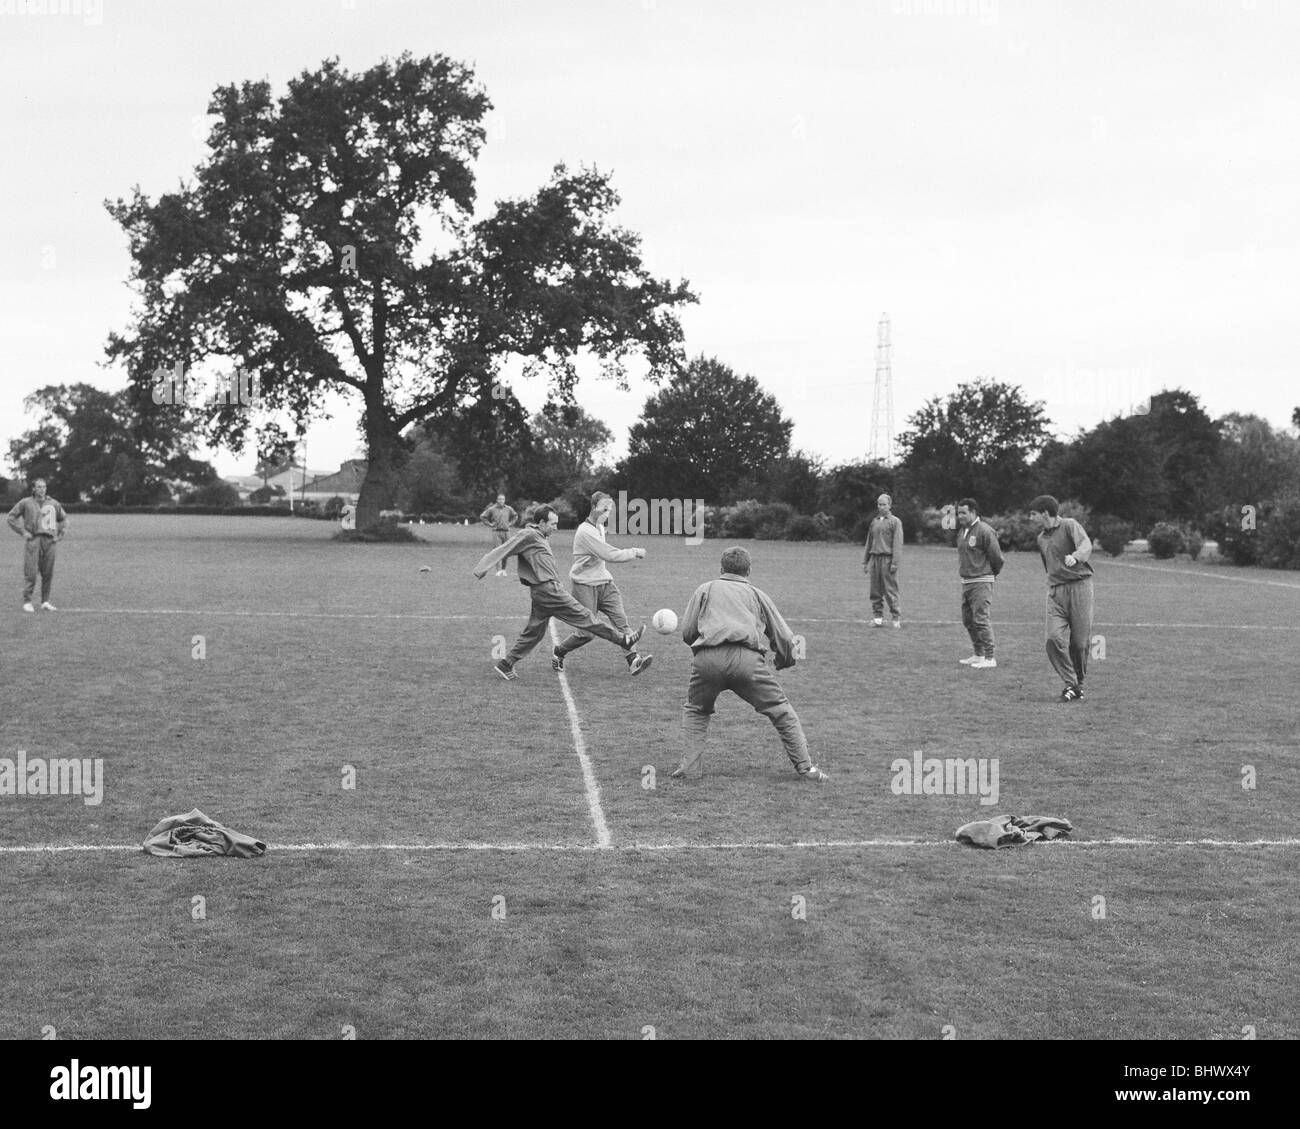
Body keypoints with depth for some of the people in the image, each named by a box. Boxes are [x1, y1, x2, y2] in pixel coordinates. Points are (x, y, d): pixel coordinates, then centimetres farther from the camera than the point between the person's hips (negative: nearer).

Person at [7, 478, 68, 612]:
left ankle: (45, 602, 9)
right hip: (33, 540, -3)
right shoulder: (26, 503, 4)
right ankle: (27, 602, -3)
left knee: (48, 573, 3)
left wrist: (60, 534, 13)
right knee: (30, 572, -7)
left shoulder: (53, 504, 13)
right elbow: (12, 516, 8)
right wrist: (22, 532, -1)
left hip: (49, 541, 3)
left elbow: (63, 519, 25)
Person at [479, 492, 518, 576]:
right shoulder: (492, 509, -1)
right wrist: (490, 524, 2)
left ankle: (504, 570, 12)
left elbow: (515, 516, 26)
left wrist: (510, 523, 13)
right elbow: (482, 517, 8)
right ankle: (498, 570, -10)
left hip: (506, 532, 3)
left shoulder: (508, 509, 8)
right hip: (496, 532, -3)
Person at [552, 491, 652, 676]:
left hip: (604, 583, 8)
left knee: (620, 619, -9)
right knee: (587, 632, -3)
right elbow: (609, 555, -24)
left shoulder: (600, 527, 11)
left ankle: (633, 660, -17)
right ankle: (558, 652, 21)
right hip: (585, 586, -8)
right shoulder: (585, 532, -20)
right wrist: (634, 553, -15)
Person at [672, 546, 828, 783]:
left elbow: (687, 632, 20)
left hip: (707, 657, 1)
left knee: (695, 710, 24)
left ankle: (687, 763, 9)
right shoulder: (757, 595, 26)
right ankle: (805, 767, 5)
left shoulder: (705, 590, 26)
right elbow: (784, 638, 24)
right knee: (781, 710, 9)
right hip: (747, 658, -1)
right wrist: (783, 661, 43)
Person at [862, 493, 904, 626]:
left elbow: (897, 543, -6)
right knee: (875, 591, 4)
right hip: (874, 559, 5)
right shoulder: (874, 522, 17)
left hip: (887, 559, -5)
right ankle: (878, 617, 9)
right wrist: (865, 561, 16)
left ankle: (896, 618, -3)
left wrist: (895, 562, -15)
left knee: (890, 590, -7)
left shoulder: (895, 522, 1)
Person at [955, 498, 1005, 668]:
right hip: (965, 582, 9)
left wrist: (993, 572, 4)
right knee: (968, 620, 12)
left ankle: (989, 657, -10)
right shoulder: (961, 531, 11)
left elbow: (996, 556, -9)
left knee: (981, 619, -12)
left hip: (981, 581, -9)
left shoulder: (984, 531, -13)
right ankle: (978, 655, 22)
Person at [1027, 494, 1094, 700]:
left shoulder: (1069, 525, -3)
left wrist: (1075, 557, -43)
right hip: (1056, 591, 5)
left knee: (1079, 642, -3)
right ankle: (1071, 684, -8)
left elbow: (1086, 546, -22)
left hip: (1079, 585, -5)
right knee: (1054, 638, -14)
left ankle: (1079, 682, 18)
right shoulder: (1041, 538, 19)